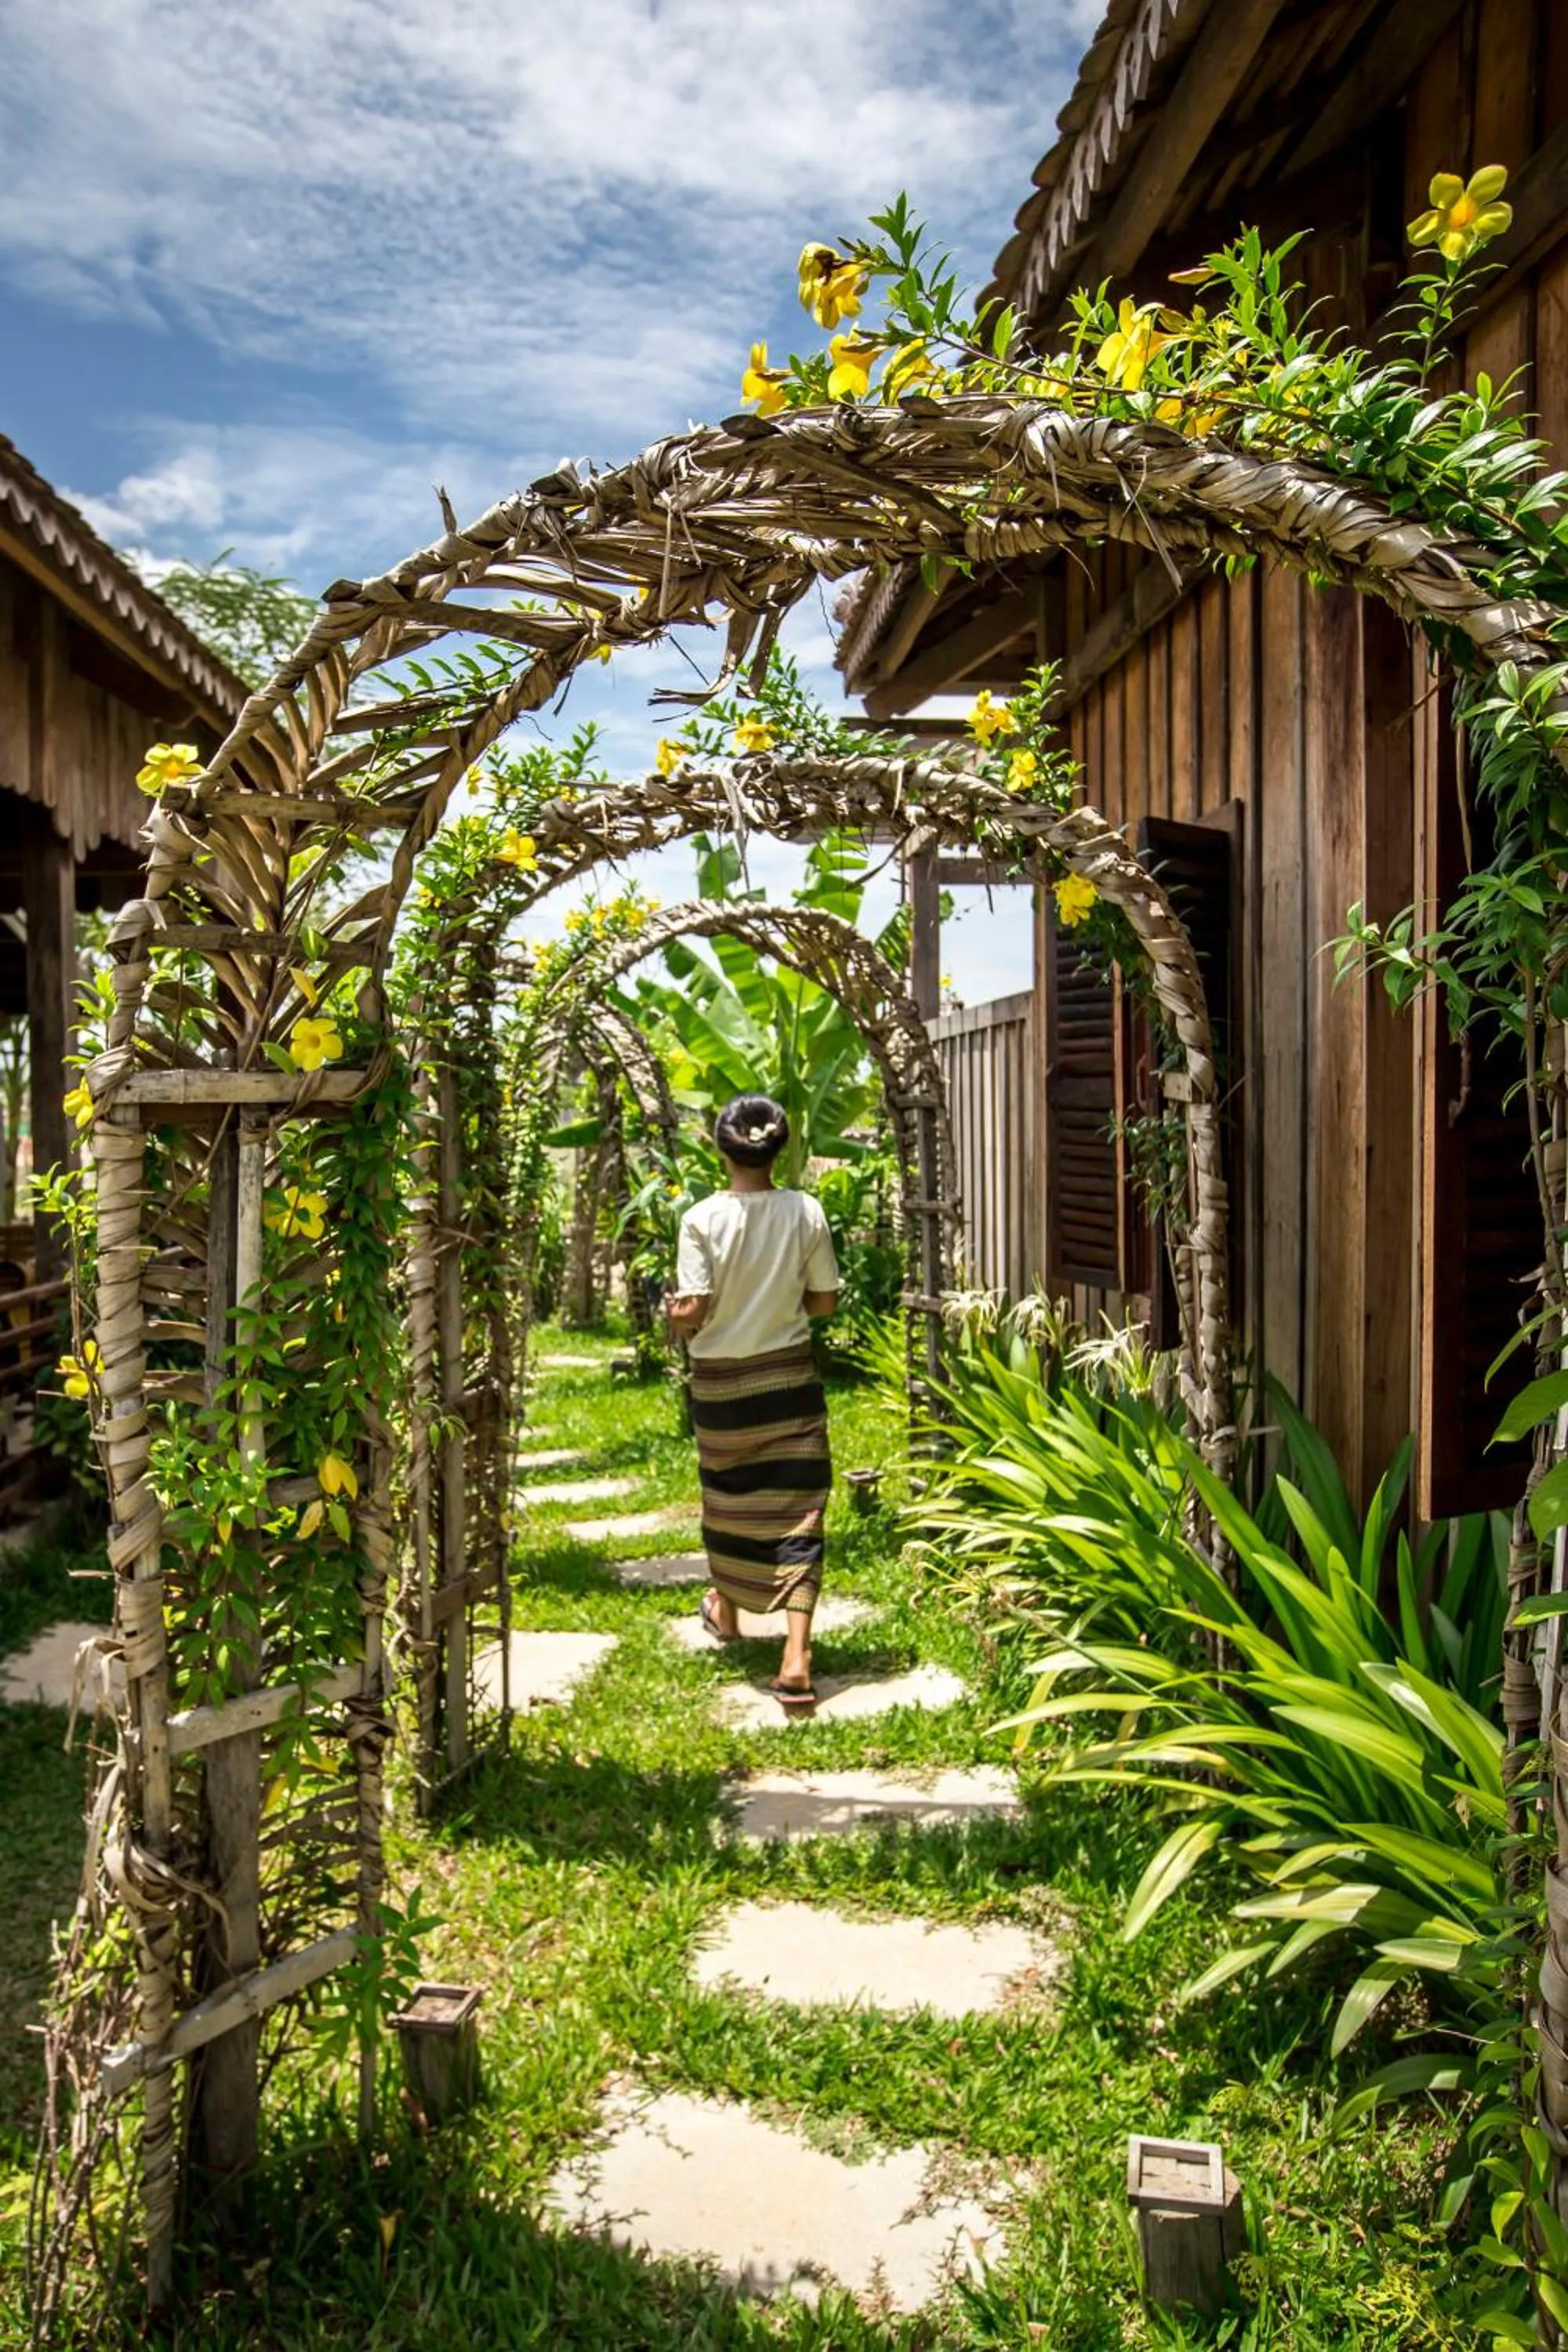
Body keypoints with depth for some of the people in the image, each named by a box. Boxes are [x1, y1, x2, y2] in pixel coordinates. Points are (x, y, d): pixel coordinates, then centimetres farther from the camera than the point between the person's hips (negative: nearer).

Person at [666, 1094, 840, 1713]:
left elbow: (692, 1312, -16)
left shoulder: (702, 1220, -14)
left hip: (721, 1381, 0)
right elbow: (825, 1301, -2)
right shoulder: (806, 1212, -8)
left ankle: (726, 1611, 45)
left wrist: (673, 1317, 6)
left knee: (726, 1496, 22)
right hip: (789, 1376, 0)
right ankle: (795, 1660, -9)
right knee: (796, 1512, 1)